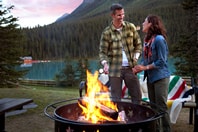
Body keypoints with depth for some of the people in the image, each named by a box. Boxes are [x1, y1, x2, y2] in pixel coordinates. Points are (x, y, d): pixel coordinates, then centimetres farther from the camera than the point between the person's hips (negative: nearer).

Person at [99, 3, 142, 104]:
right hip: (115, 69, -2)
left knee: (137, 96, 10)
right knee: (115, 98, 5)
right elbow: (102, 52, -3)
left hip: (130, 68, 3)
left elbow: (138, 44, 11)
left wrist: (135, 57, -2)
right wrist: (105, 63, -21)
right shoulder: (107, 32, -5)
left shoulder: (131, 27, 4)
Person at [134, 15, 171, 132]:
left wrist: (145, 67, -17)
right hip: (150, 77, 8)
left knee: (162, 107, -2)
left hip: (160, 77, -8)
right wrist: (139, 67, -5)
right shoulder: (147, 40, 7)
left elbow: (161, 61, -17)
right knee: (153, 107, 15)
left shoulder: (159, 39, -16)